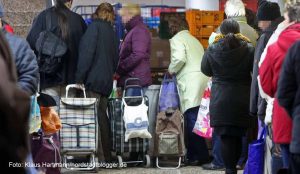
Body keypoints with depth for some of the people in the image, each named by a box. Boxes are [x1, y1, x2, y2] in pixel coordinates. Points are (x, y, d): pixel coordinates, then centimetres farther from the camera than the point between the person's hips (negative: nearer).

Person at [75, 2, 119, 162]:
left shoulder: (95, 26, -5)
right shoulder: (112, 32, 17)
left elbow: (87, 53, -14)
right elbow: (116, 59, 20)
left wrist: (80, 78, -14)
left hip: (94, 79, -8)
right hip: (107, 81, 8)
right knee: (102, 117, 11)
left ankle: (100, 156, -15)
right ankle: (107, 156, 13)